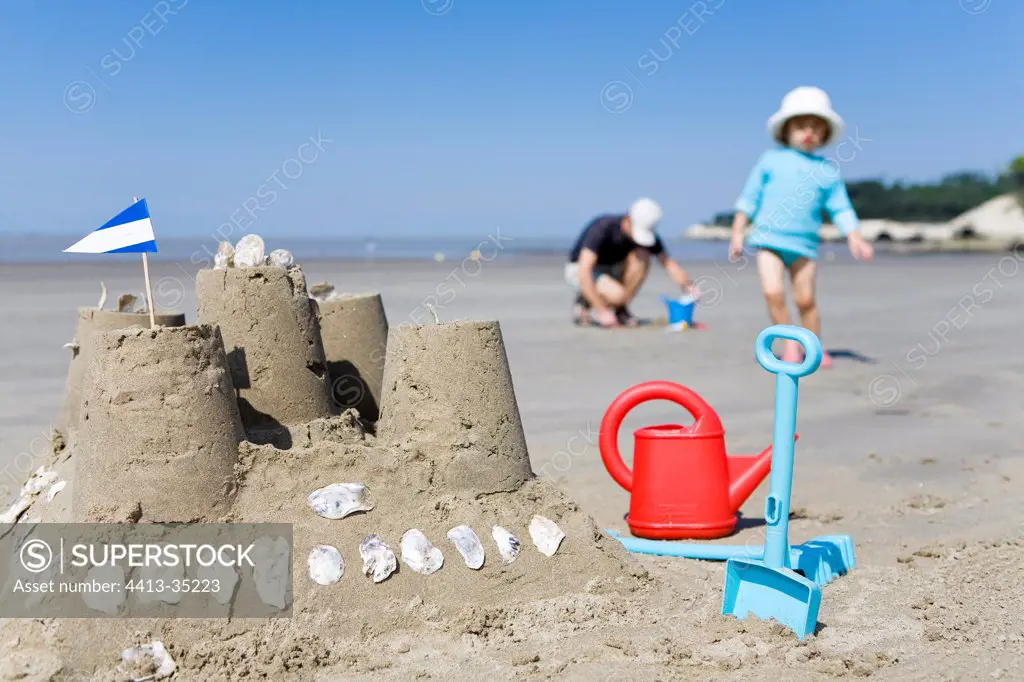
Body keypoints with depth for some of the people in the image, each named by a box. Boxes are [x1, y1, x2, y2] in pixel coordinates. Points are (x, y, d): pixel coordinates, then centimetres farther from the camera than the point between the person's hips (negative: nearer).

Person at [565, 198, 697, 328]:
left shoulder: (646, 232, -15)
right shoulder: (602, 228, -32)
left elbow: (668, 263, -14)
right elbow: (584, 272, -38)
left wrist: (688, 286, -35)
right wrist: (602, 311, -44)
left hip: (610, 271, 6)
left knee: (642, 255, -23)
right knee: (617, 294, -34)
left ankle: (619, 308, -10)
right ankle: (584, 302, -4)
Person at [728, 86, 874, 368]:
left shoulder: (827, 171, 8)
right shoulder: (771, 159, 5)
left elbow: (841, 209, 8)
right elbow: (749, 197, 8)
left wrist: (855, 239, -5)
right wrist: (737, 233, 3)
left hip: (804, 242, 1)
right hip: (769, 238, -1)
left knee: (806, 299, 5)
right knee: (773, 292, -18)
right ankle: (789, 343, -1)